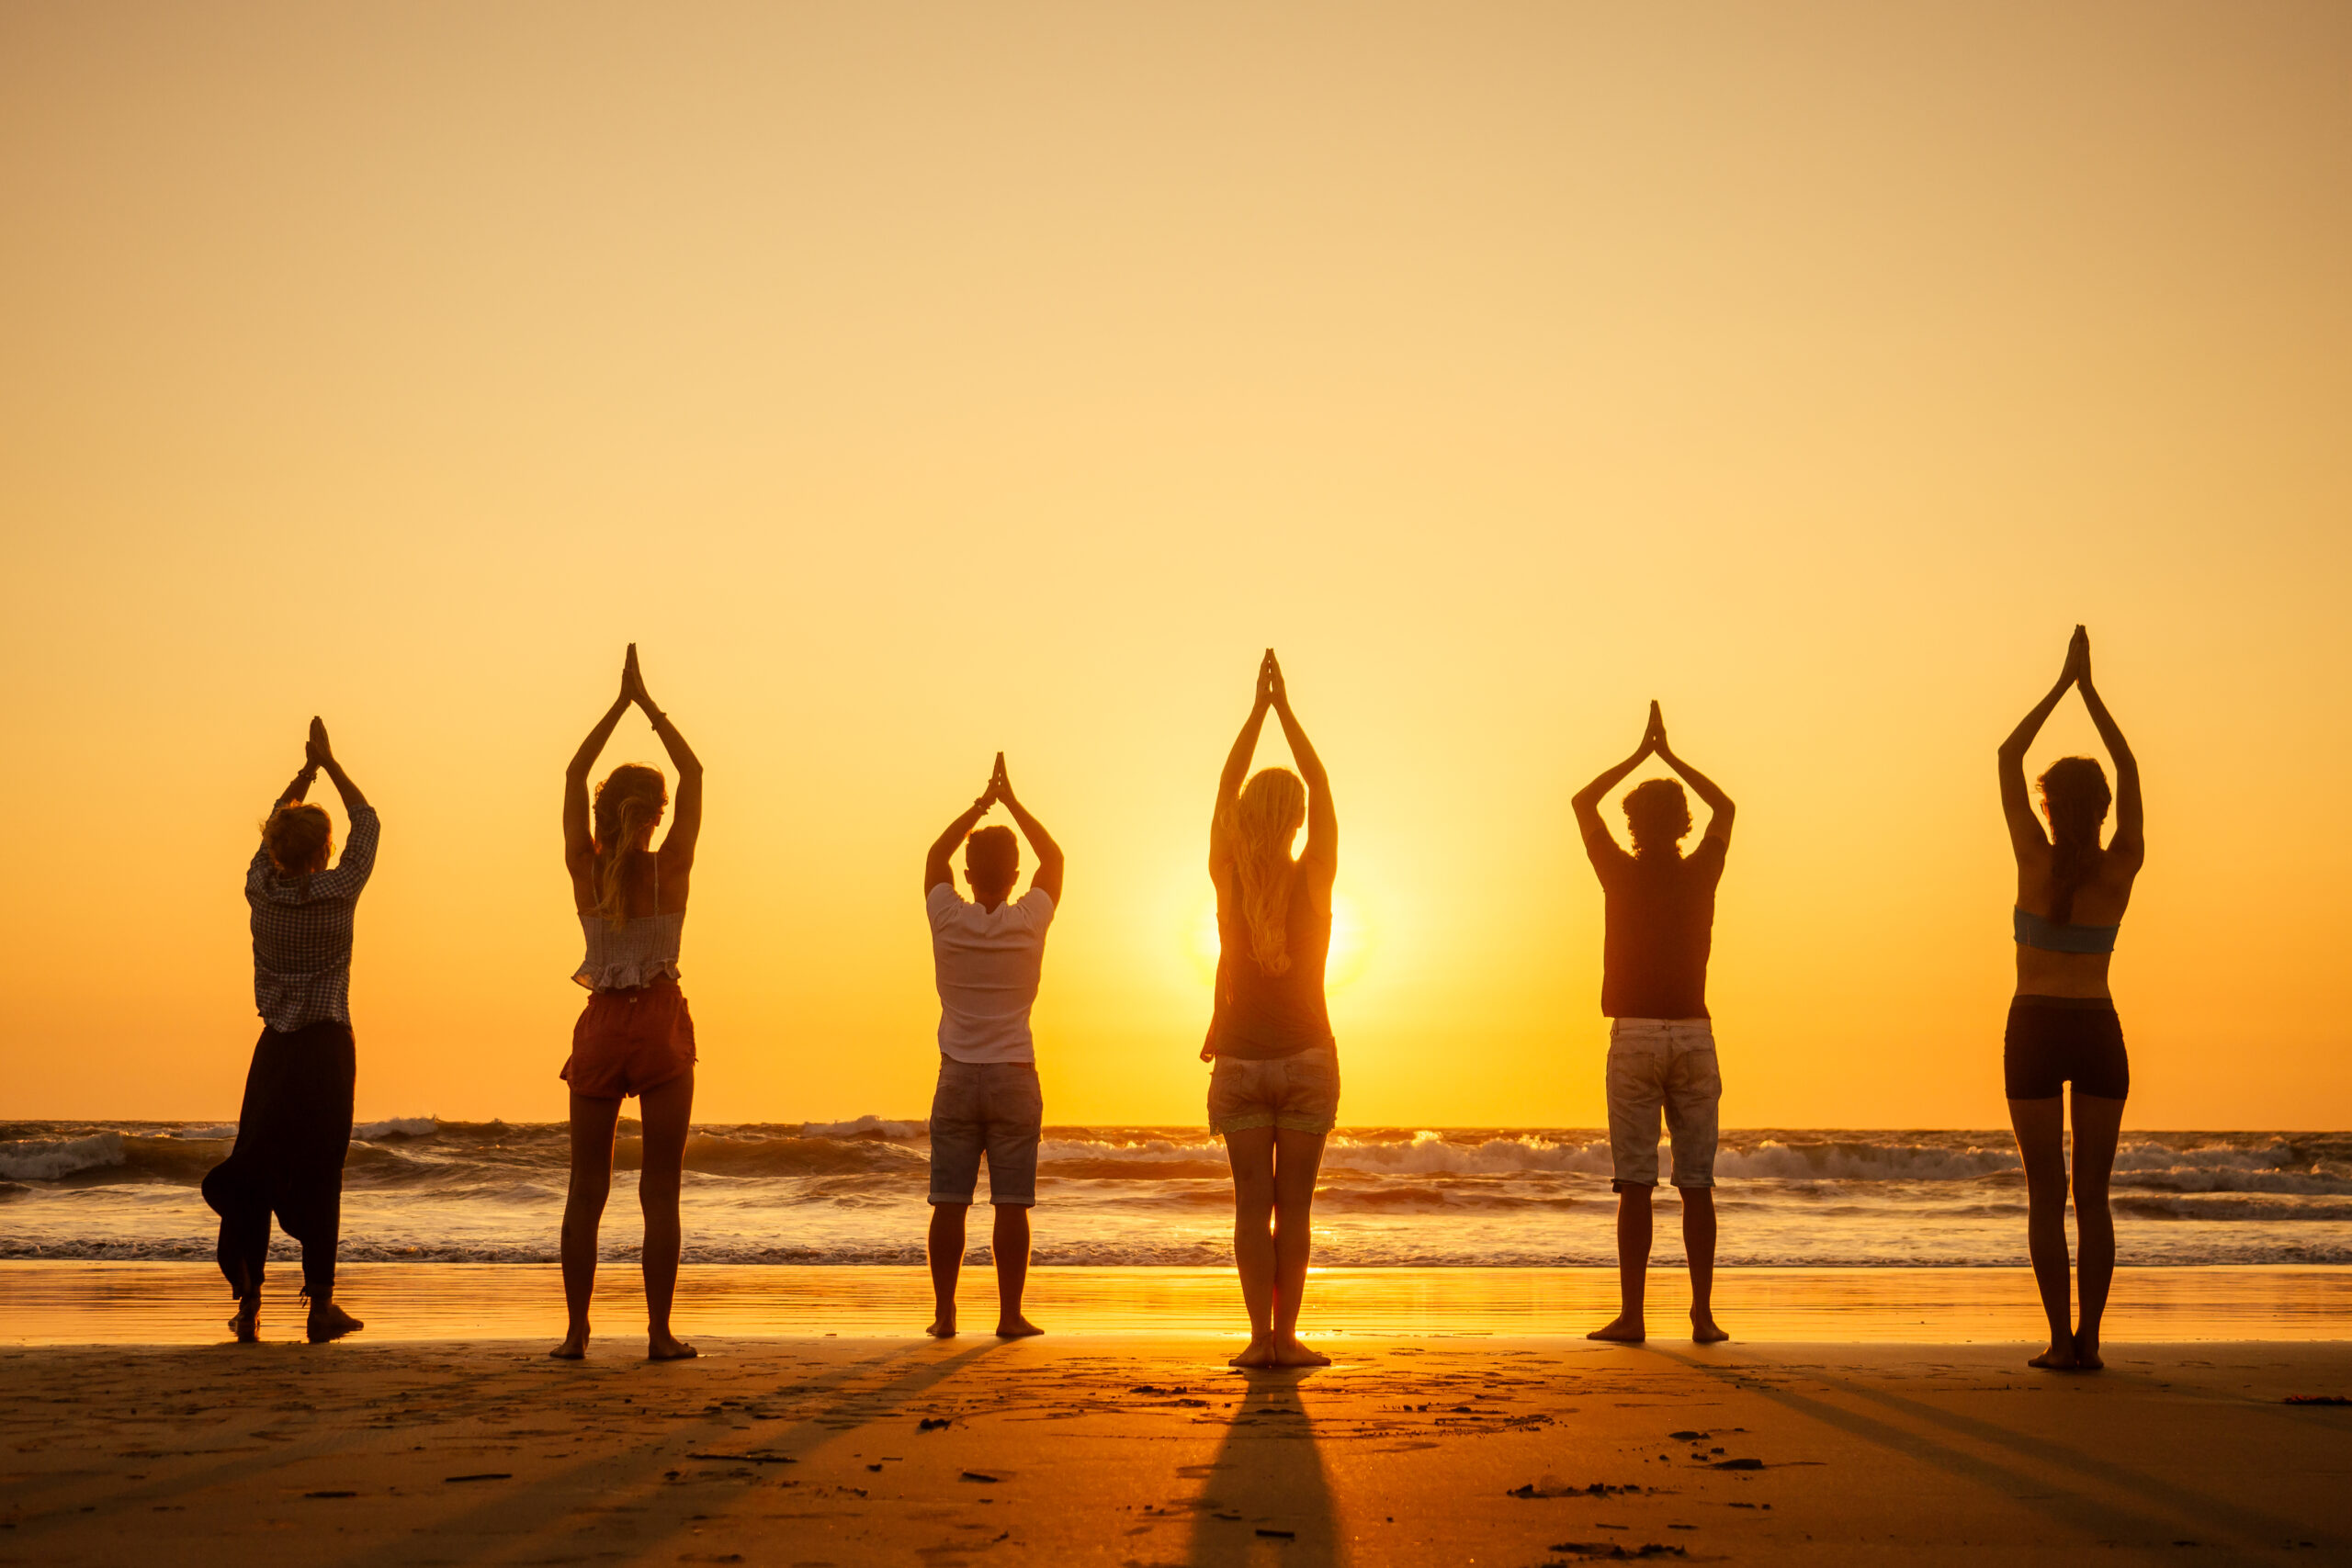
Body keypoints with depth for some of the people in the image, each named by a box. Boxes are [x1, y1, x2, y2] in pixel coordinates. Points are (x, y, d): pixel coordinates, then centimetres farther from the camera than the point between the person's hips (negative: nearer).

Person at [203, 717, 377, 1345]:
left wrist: (307, 769, 21)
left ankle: (248, 1304, 6)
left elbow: (274, 829, 17)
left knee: (255, 1173, 7)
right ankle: (321, 1304, 3)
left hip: (275, 1047, 3)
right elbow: (366, 822, 4)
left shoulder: (261, 889, -2)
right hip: (327, 1048, -3)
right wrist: (330, 764, 12)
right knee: (319, 1174, 0)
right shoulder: (337, 892, -10)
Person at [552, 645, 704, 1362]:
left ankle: (577, 1332, 7)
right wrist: (648, 703, 4)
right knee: (660, 1191, 2)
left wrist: (620, 704, 11)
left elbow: (574, 775, 8)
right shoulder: (670, 869, -8)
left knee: (586, 1188, 8)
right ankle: (660, 1333, 2)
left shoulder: (586, 870, -3)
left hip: (602, 1028, 2)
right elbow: (693, 773, 1)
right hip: (660, 1026, -2)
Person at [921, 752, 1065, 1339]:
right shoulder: (1029, 923, -6)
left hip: (957, 1077, 1)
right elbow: (1054, 857, 11)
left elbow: (935, 855, 14)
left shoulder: (949, 920, -4)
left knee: (949, 1202, 3)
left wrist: (981, 803, 15)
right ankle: (1010, 1314, 1)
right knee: (1011, 1204, 0)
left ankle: (944, 1313, 4)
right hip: (1014, 1076, -1)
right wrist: (1011, 801, 13)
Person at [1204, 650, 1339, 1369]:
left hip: (1240, 1058, 1)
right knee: (1294, 1206, 3)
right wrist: (1284, 708, 7)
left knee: (1252, 1204, 2)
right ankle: (1285, 1335, 1)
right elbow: (1322, 787, 2)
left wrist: (1258, 709, 10)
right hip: (1307, 1055, -1)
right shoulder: (1314, 878, -7)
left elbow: (1224, 790, 5)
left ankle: (1261, 1336, -3)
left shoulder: (1229, 877, -5)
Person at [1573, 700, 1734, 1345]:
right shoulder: (1701, 874, 3)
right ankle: (1703, 1315, 3)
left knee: (1635, 1185, -2)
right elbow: (1724, 807, 22)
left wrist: (1640, 754, 16)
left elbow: (1582, 801, 13)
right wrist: (1669, 756, 23)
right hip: (1693, 1033, 2)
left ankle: (1631, 1315, -4)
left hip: (1634, 1033, -2)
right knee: (1697, 1185, 4)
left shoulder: (1621, 874, -2)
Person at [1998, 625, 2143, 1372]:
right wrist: (2089, 689, 10)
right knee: (2092, 1195, 6)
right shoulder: (2122, 868, -3)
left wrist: (2063, 682, 4)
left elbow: (2008, 758, 0)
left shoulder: (2037, 860, -9)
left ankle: (2061, 1338, -5)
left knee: (2046, 1193, 0)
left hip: (2034, 1032, -2)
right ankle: (2088, 1338, 1)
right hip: (2099, 1034, 2)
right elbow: (2129, 768, 9)